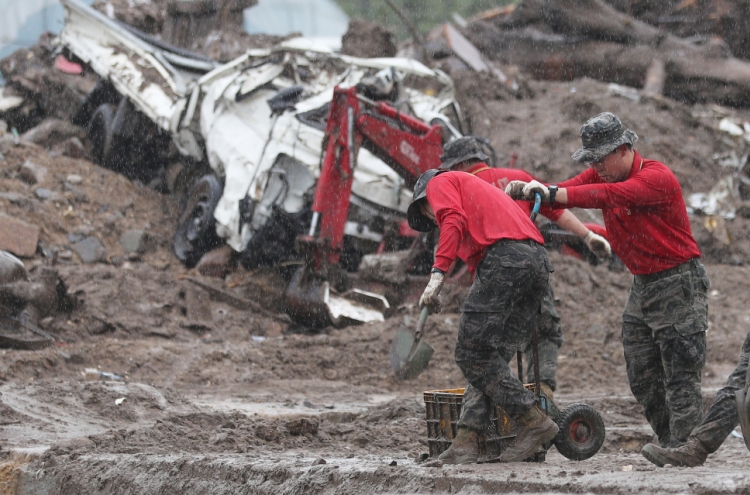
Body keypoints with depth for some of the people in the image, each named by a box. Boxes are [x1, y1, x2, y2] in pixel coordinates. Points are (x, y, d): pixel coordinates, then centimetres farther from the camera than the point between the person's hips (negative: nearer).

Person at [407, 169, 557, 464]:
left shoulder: (439, 184, 17)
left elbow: (453, 222, -6)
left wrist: (437, 274, -15)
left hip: (504, 257, -9)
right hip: (538, 261, 9)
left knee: (471, 353, -5)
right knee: (494, 356, 8)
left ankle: (534, 421, -7)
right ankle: (468, 439, 3)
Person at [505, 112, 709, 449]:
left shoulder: (656, 177, -20)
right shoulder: (603, 173, 6)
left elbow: (610, 195, -35)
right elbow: (566, 189, -6)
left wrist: (550, 194, -43)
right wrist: (524, 190, -27)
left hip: (679, 285, -9)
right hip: (641, 286, 9)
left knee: (681, 379, -8)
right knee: (642, 379, 10)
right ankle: (670, 445, 17)